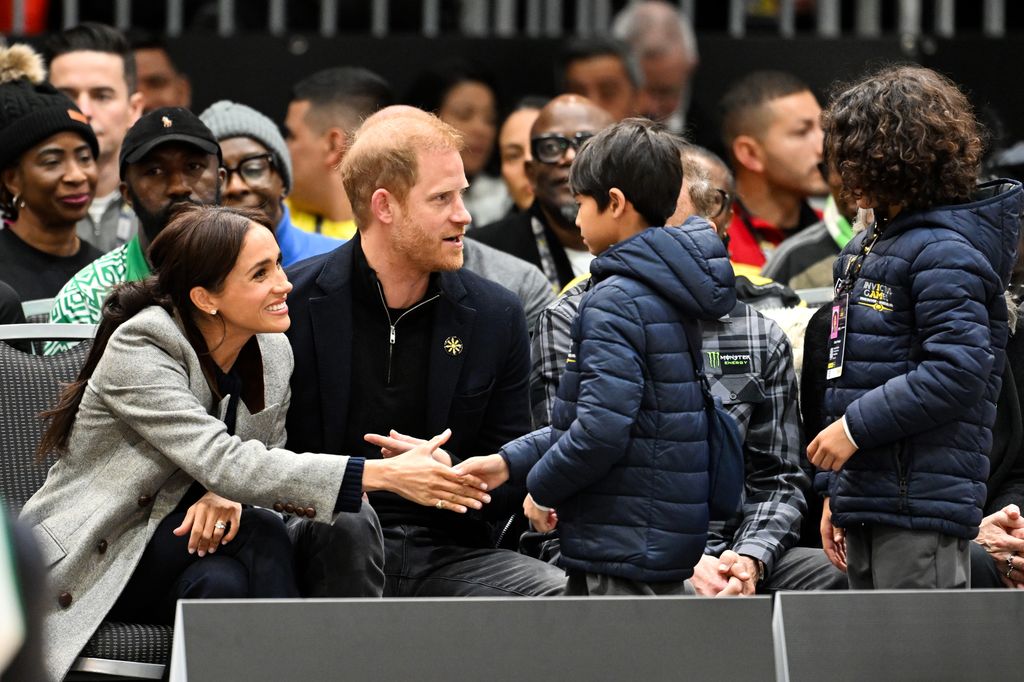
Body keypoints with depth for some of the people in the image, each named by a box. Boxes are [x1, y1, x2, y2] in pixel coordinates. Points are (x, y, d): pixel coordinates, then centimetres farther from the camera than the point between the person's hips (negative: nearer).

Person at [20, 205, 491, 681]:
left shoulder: (272, 355, -1)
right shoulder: (137, 353, -23)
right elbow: (223, 462, -33)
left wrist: (227, 494, -22)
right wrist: (384, 473, -39)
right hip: (87, 565, -5)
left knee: (222, 583, -30)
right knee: (260, 534, -28)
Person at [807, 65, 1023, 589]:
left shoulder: (943, 251, -11)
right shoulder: (869, 247, 18)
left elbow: (957, 371, -22)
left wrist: (855, 427, -18)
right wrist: (835, 492, 21)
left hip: (920, 506, -10)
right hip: (868, 503, 10)